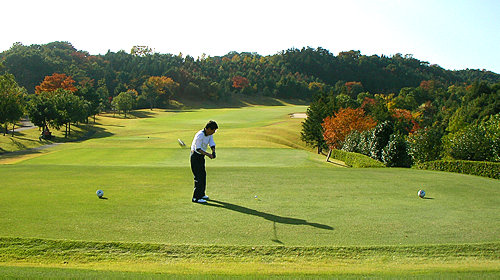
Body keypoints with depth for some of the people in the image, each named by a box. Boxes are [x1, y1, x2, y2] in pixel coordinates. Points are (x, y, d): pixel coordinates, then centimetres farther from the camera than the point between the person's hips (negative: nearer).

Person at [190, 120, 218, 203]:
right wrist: (207, 154, -31)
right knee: (198, 176, -10)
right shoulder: (200, 135, -26)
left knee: (203, 174, 15)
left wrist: (213, 151, -22)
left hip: (201, 156, 9)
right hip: (195, 156, -9)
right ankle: (196, 197, -6)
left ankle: (201, 194, 29)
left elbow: (212, 144, -2)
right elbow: (197, 149, -23)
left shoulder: (210, 134, 1)